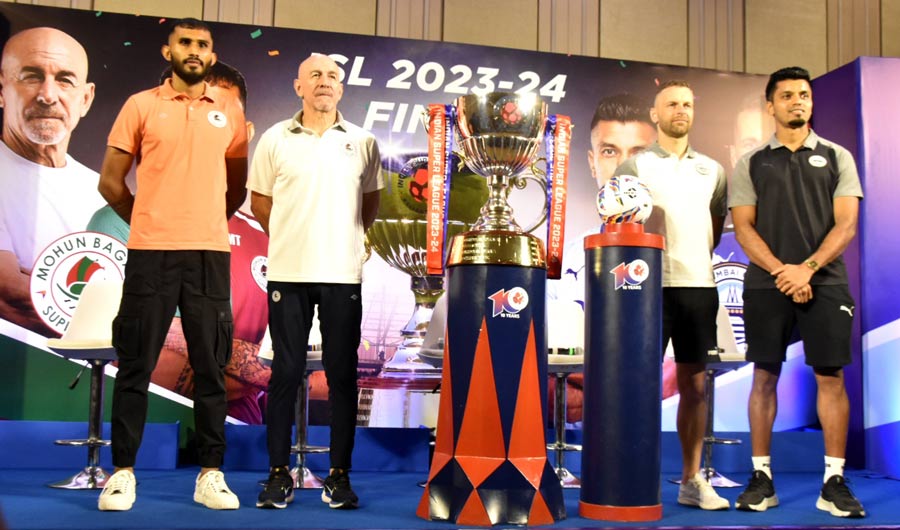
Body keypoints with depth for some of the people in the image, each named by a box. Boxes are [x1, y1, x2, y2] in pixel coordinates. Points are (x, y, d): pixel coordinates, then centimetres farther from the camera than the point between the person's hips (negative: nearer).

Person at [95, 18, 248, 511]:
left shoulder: (230, 110, 10)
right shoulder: (141, 105, 4)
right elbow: (111, 181, 6)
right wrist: (150, 221, 10)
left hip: (210, 253, 2)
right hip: (150, 253, -1)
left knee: (211, 368, 4)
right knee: (135, 366, 3)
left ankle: (210, 475, 13)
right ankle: (122, 472, 13)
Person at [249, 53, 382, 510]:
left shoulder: (362, 142, 7)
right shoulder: (275, 139, 5)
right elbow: (258, 199, 11)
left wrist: (349, 239, 9)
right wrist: (290, 237, 7)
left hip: (343, 274, 1)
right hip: (288, 272, 0)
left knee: (342, 374, 3)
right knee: (286, 372, 4)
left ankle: (339, 475, 12)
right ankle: (278, 473, 14)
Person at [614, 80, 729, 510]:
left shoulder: (712, 169, 15)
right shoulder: (634, 166, 6)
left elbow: (717, 222, 20)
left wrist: (698, 260, 12)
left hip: (698, 285, 3)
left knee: (694, 384, 6)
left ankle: (692, 480, 13)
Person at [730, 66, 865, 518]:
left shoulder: (837, 158, 9)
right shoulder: (751, 163, 9)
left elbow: (846, 225, 0)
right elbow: (743, 227, 1)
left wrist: (807, 268, -14)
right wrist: (780, 271, -12)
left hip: (825, 282, 0)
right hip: (766, 284, 0)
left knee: (830, 377, -1)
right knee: (764, 376, 2)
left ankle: (834, 482, 6)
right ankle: (761, 477, 10)